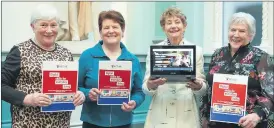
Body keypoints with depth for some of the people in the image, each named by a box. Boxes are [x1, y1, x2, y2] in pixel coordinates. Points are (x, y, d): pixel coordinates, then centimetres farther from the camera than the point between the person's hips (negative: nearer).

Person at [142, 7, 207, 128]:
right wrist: (151, 85, -19)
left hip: (186, 116, 0)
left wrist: (198, 86, -17)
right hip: (159, 115, 0)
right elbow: (146, 89, 2)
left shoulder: (196, 50, 3)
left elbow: (203, 89, 5)